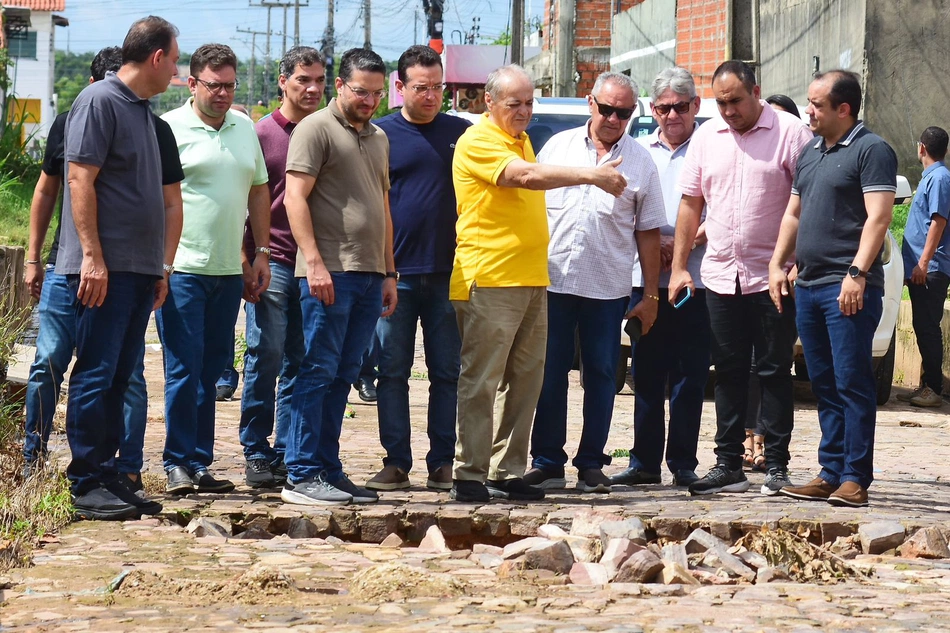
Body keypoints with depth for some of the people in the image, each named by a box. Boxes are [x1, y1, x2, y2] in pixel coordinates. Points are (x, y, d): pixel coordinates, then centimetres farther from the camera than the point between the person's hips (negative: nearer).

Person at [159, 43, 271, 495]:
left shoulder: (245, 128, 13)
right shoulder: (170, 128, -5)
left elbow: (258, 191, 20)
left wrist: (260, 254, 15)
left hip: (229, 271, 6)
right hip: (183, 268, -6)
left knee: (211, 370, 9)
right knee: (184, 369, -6)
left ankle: (199, 463, 14)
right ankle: (178, 464, 1)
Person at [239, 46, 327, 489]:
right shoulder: (262, 133, 2)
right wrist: (247, 261, -7)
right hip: (272, 264, -3)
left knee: (300, 365, 5)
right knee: (265, 359, -3)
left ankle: (287, 455, 9)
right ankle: (257, 455, 4)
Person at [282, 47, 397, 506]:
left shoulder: (378, 138, 21)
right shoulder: (316, 128, -3)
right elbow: (295, 198, -10)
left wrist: (389, 272, 20)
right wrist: (314, 262, -17)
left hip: (369, 274, 7)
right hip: (329, 271, -7)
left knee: (342, 377, 8)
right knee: (319, 372, -7)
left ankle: (328, 470, 11)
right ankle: (302, 476, -6)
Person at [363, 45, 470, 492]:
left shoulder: (462, 133, 9)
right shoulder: (381, 134, 3)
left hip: (449, 274, 1)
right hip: (397, 274, -1)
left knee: (447, 372, 4)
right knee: (392, 371, 2)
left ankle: (442, 463, 9)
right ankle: (396, 462, 7)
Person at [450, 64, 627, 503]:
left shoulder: (521, 140, 20)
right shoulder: (478, 141, -10)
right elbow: (527, 176, -24)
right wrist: (593, 176, -26)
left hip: (531, 281, 9)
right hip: (488, 281, -9)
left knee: (525, 381, 8)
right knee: (481, 381, -7)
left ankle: (506, 473, 13)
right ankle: (469, 475, -4)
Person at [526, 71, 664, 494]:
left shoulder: (640, 162, 6)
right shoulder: (558, 147, 8)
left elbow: (648, 233, 7)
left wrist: (650, 295, 4)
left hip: (608, 287, 0)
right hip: (552, 280, 0)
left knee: (601, 375, 4)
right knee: (549, 374, 3)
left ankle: (591, 464, 11)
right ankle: (547, 463, 9)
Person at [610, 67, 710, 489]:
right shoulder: (639, 151, 15)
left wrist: (684, 243, -15)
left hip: (695, 279, -4)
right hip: (647, 277, 4)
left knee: (689, 376, -1)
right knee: (646, 375, 6)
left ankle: (683, 465, 5)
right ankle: (644, 462, 11)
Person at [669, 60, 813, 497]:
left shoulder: (790, 133, -5)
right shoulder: (706, 137, 10)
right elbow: (691, 203, 14)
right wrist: (678, 267, 9)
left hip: (773, 277, -5)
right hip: (720, 276, 5)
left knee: (774, 372, 1)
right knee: (729, 373, 9)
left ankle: (777, 466, 7)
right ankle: (728, 465, 14)